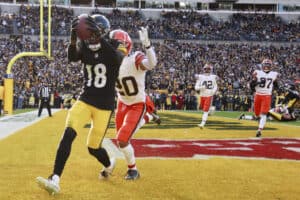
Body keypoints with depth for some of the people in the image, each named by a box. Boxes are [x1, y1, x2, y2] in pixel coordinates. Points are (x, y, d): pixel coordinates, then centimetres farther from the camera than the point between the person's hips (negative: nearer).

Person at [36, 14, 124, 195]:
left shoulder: (112, 50, -7)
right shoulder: (85, 48, 2)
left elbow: (118, 58, -33)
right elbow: (72, 57, -20)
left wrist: (100, 39, -42)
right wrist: (74, 37, -38)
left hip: (105, 105, -3)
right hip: (85, 100, 3)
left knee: (93, 147, 3)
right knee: (68, 134, -20)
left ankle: (109, 164, 39)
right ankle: (55, 180, -24)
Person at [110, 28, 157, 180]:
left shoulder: (135, 59, -27)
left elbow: (151, 64, -49)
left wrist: (146, 44, -64)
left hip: (137, 106, -7)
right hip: (122, 104, 7)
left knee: (122, 140, -14)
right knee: (121, 140, 16)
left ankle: (133, 169, 9)